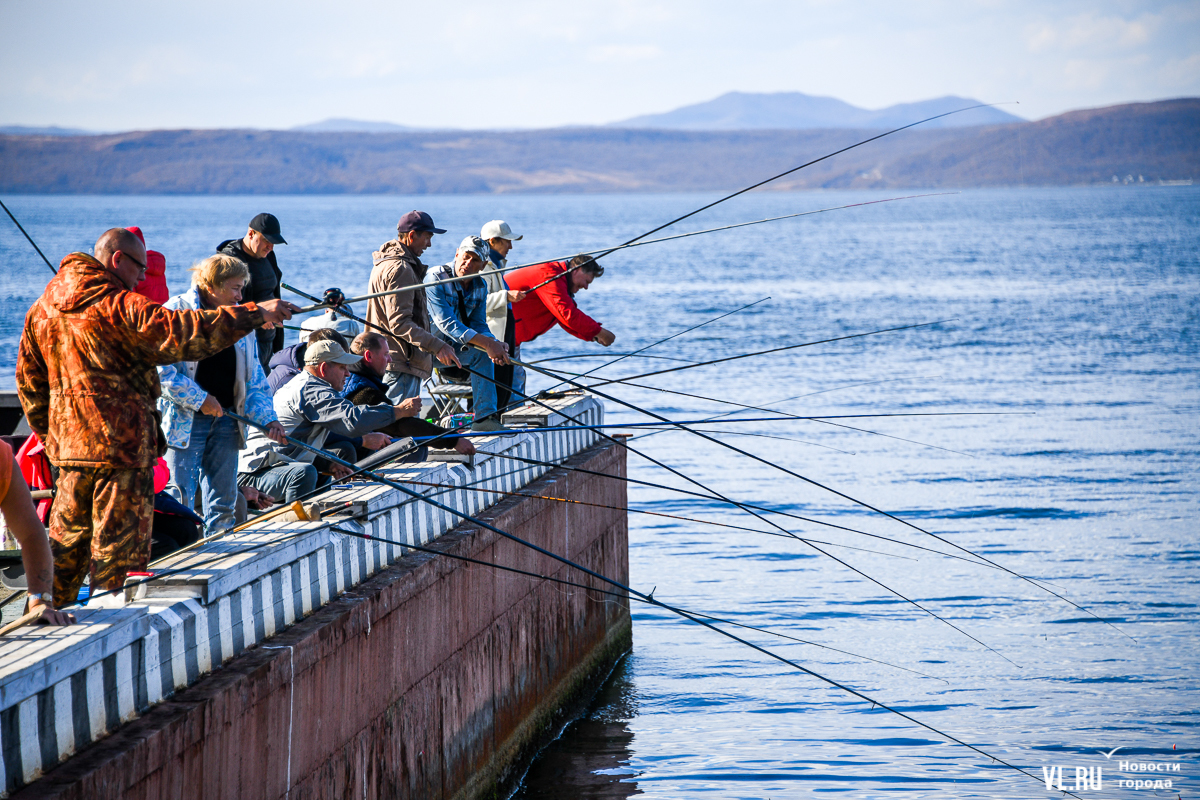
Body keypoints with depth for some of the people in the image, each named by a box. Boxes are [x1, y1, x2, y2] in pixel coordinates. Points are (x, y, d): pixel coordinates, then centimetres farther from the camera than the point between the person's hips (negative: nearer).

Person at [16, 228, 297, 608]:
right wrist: (255, 314, -20)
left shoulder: (42, 309, 12)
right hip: (121, 445, -8)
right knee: (119, 542, -1)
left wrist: (51, 434, 25)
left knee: (66, 537, 17)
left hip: (69, 445, 8)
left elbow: (29, 379, 18)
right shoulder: (119, 306, -14)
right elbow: (181, 333, -23)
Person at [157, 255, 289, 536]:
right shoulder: (175, 313, -8)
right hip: (184, 420, -6)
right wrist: (200, 399, -16)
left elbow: (254, 377, 13)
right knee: (180, 500, -7)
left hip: (226, 421, 6)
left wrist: (267, 417, -2)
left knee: (224, 502, 9)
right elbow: (161, 369, -15)